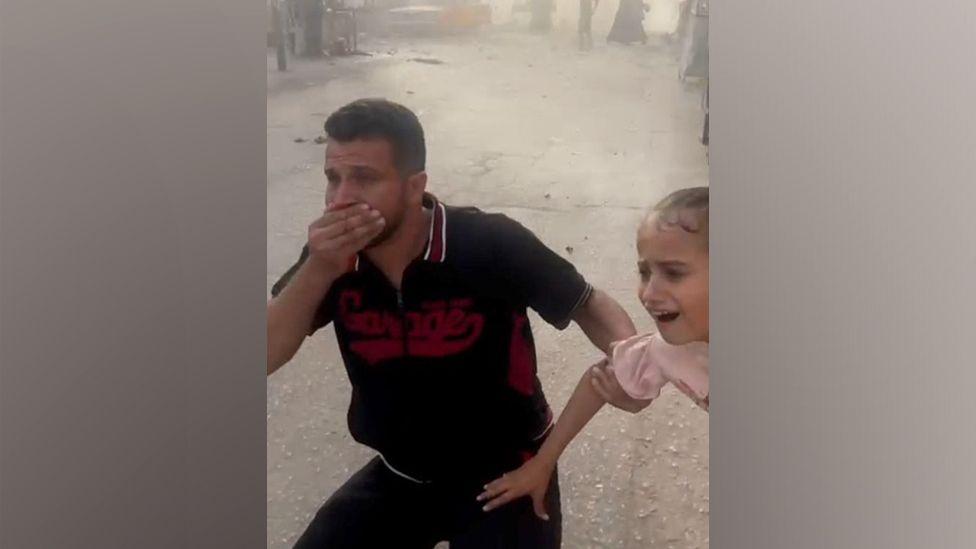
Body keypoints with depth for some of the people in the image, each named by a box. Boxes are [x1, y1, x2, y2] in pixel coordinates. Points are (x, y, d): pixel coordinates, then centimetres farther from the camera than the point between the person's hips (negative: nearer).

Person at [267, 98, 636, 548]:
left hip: (505, 473, -3)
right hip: (400, 476, 4)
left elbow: (589, 306, -11)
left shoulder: (491, 245, -25)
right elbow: (265, 357, -16)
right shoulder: (332, 255, -12)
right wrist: (317, 270, -30)